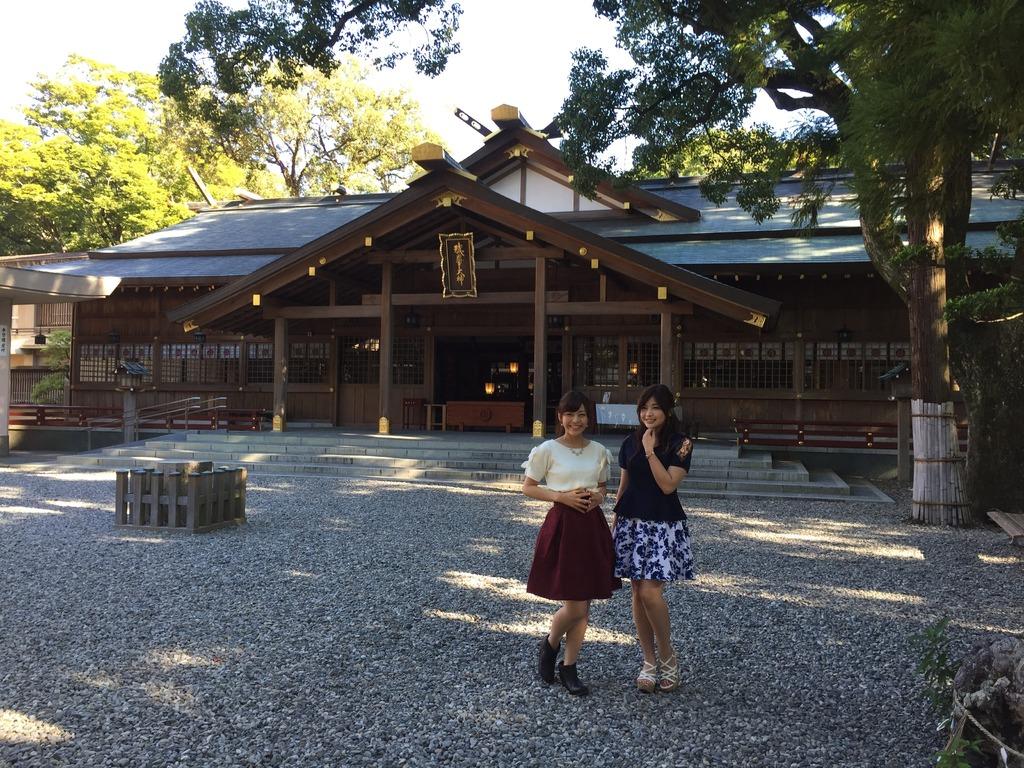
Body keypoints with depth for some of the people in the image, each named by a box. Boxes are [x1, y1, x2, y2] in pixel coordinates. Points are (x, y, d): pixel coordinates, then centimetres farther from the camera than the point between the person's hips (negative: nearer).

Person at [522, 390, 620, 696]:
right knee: (575, 607, -6)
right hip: (562, 525, -4)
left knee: (583, 606, 8)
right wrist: (562, 496, -14)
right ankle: (549, 645, 25)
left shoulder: (599, 451, 7)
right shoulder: (548, 450, -5)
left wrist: (598, 497, -4)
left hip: (593, 527, 5)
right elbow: (528, 487, -1)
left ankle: (569, 667, 23)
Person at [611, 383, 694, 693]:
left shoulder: (680, 444, -5)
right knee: (637, 593, 6)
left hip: (664, 525, -4)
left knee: (651, 592, -13)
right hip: (632, 523, 5)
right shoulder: (630, 443, 7)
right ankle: (649, 662, 19)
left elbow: (668, 485, -15)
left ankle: (668, 657, 9)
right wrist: (614, 525, 13)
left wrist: (651, 451, -17)